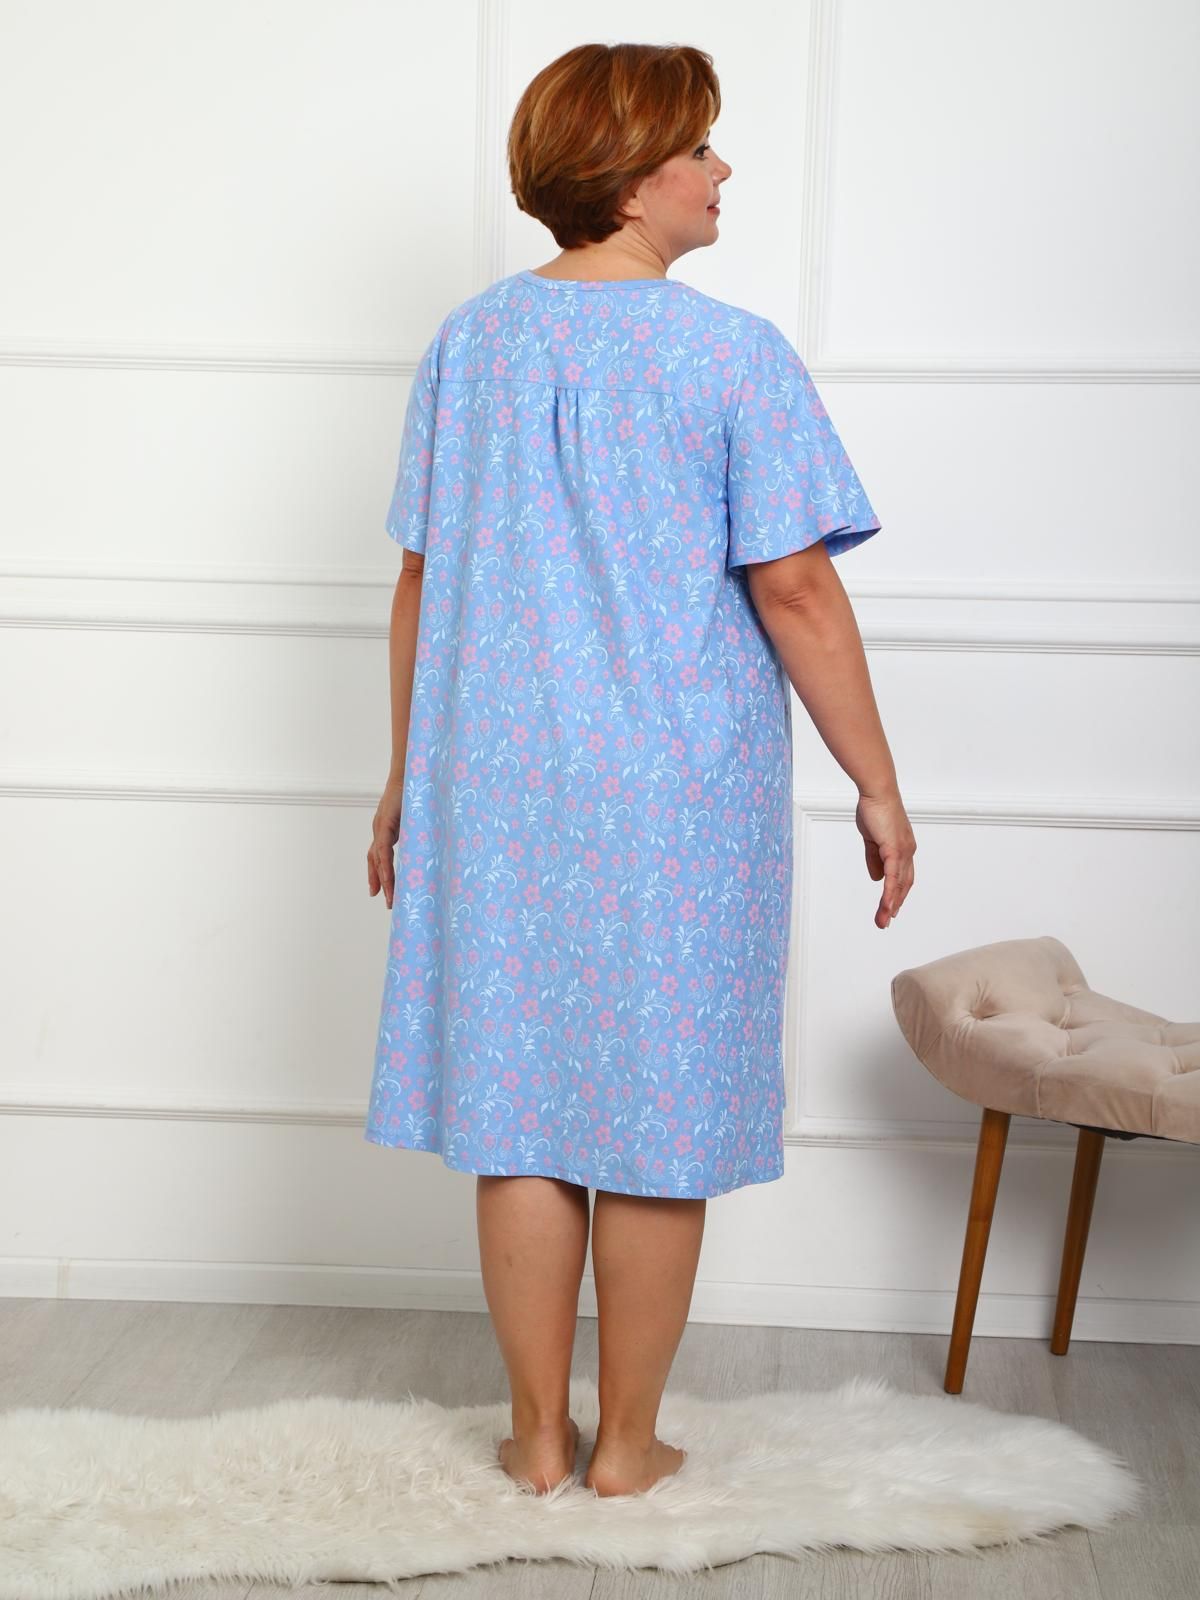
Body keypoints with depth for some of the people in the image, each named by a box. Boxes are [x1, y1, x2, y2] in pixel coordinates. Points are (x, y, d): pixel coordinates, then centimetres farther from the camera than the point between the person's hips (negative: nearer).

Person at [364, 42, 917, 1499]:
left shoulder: (468, 343, 4)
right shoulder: (734, 357, -11)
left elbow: (421, 579, 8)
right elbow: (793, 590, -12)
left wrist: (406, 778, 16)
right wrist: (877, 789, -3)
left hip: (500, 796, 4)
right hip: (682, 804, -4)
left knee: (519, 1120, 11)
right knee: (661, 1130, 8)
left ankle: (537, 1434, 23)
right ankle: (626, 1445, 21)